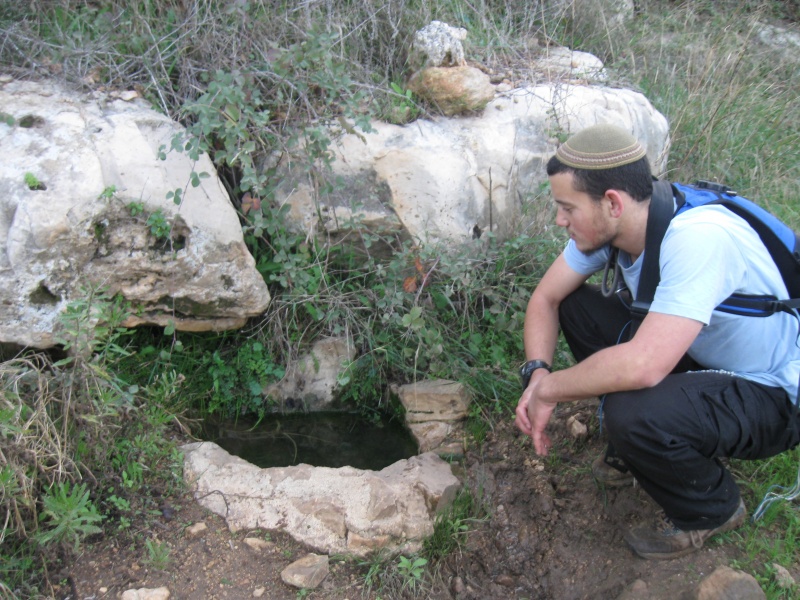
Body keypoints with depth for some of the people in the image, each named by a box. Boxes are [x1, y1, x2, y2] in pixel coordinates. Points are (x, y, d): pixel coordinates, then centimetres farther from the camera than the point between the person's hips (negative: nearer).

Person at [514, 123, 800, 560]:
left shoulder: (697, 238, -35)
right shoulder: (605, 224, -10)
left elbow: (641, 367, -43)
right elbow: (545, 298, 0)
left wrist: (549, 389, -27)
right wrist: (536, 374, -17)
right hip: (702, 360, 8)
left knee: (633, 413, -34)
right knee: (575, 305, -3)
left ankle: (712, 510, 0)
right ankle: (634, 449, 14)